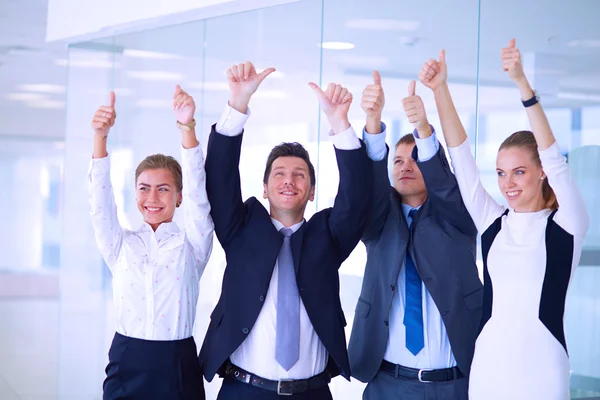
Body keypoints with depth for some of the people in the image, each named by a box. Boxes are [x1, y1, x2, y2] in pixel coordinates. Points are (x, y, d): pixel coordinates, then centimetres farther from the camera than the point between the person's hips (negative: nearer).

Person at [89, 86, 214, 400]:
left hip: (177, 367, -1)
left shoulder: (191, 244, 3)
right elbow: (100, 199, -4)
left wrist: (187, 128, -24)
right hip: (126, 365, 1)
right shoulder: (120, 244, 9)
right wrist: (100, 137, -20)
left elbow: (197, 192, -10)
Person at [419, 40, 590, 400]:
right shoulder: (492, 223, 6)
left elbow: (554, 156, -16)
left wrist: (522, 82, -26)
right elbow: (461, 157, 1)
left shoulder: (567, 224, -3)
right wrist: (440, 89, -9)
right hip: (487, 370, 4)